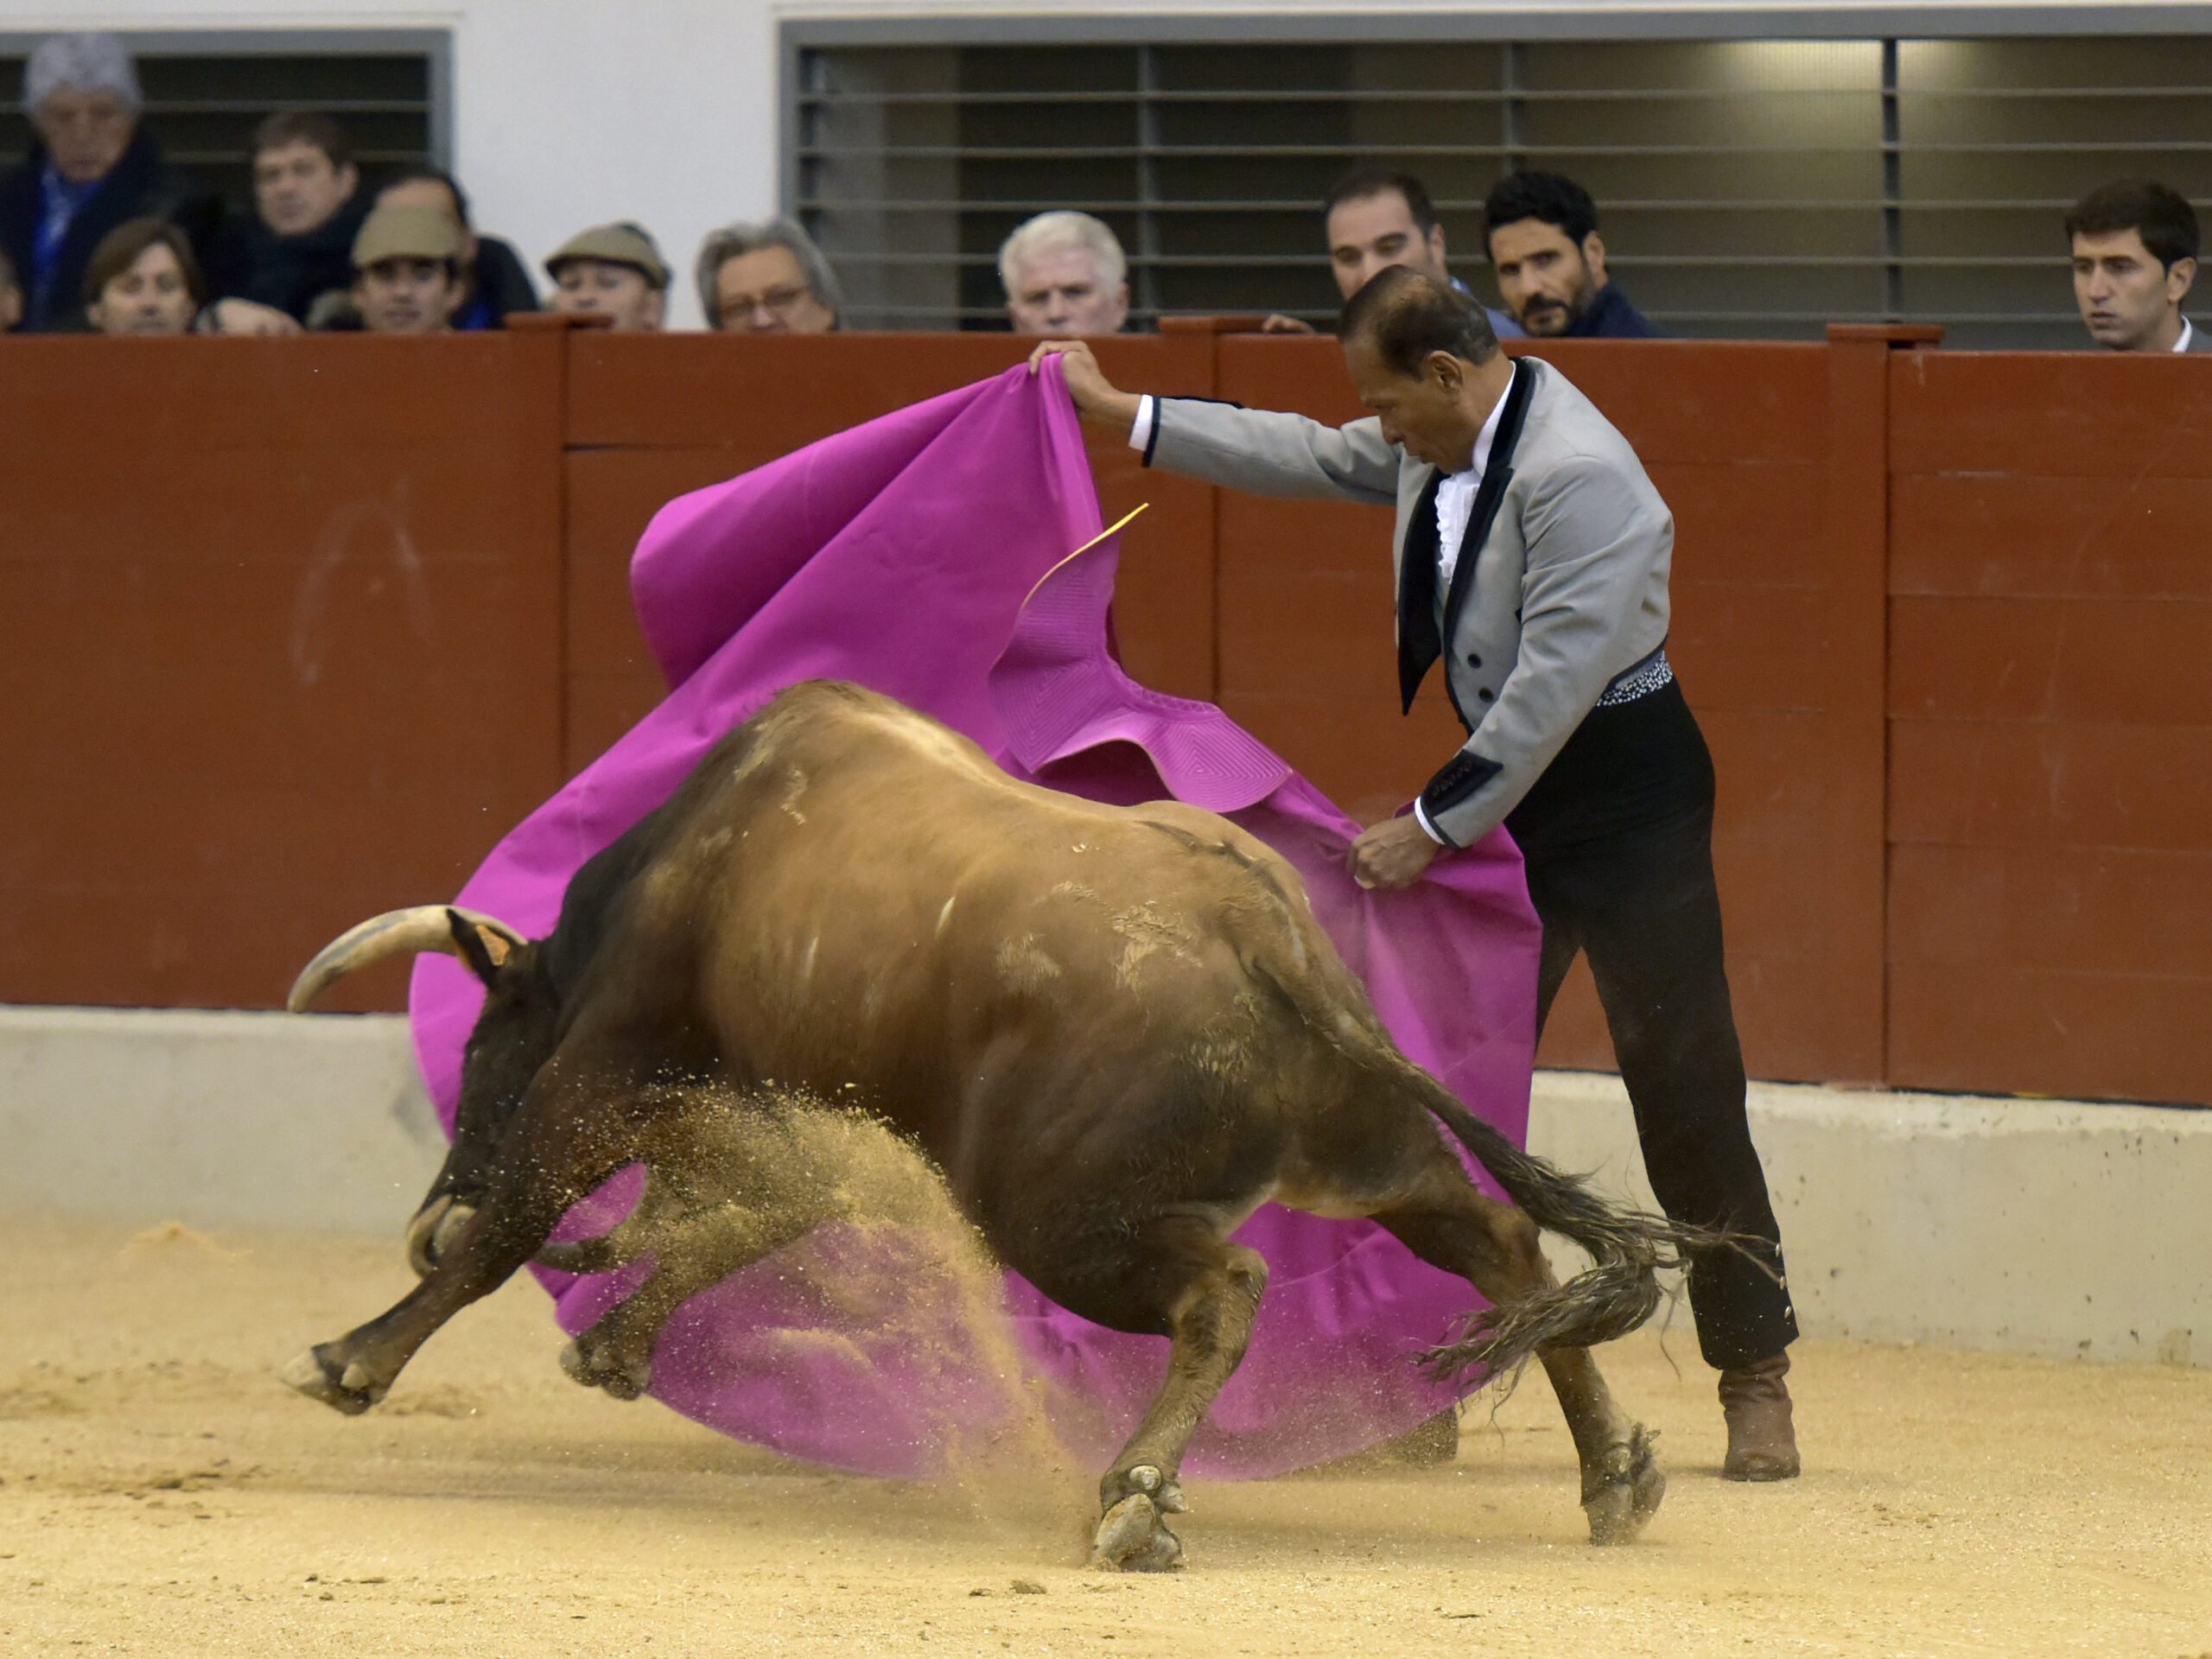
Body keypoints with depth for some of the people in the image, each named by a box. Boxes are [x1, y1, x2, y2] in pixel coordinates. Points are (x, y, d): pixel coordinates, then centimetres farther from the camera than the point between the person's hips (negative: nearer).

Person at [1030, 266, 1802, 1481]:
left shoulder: (1578, 478, -25)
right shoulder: (1439, 445, 3)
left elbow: (1554, 683, -27)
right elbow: (1307, 458, 19)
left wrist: (1433, 828, -24)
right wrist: (1118, 412, 20)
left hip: (1626, 798, -9)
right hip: (1508, 793, 9)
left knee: (1683, 1095, -5)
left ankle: (1755, 1384, 4)